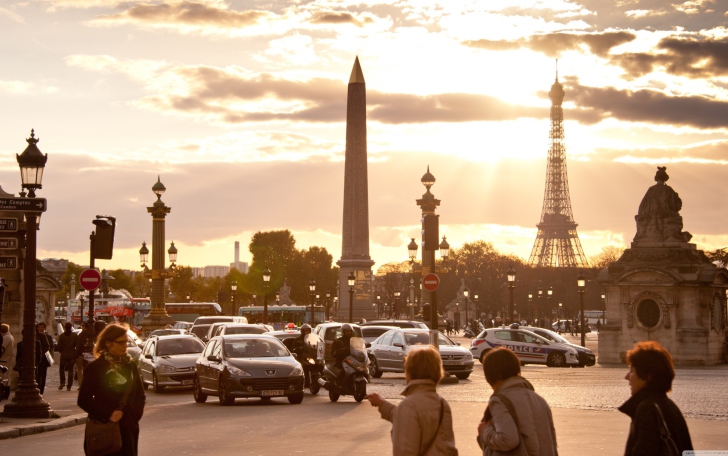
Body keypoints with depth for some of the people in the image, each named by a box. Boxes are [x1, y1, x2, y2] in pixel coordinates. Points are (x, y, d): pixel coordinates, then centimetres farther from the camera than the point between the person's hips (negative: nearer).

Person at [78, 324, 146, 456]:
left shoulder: (131, 365, 10)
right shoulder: (95, 368, -3)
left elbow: (140, 395, 17)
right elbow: (83, 400, -5)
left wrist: (136, 413, -1)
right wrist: (107, 414, -14)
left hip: (129, 429, 4)